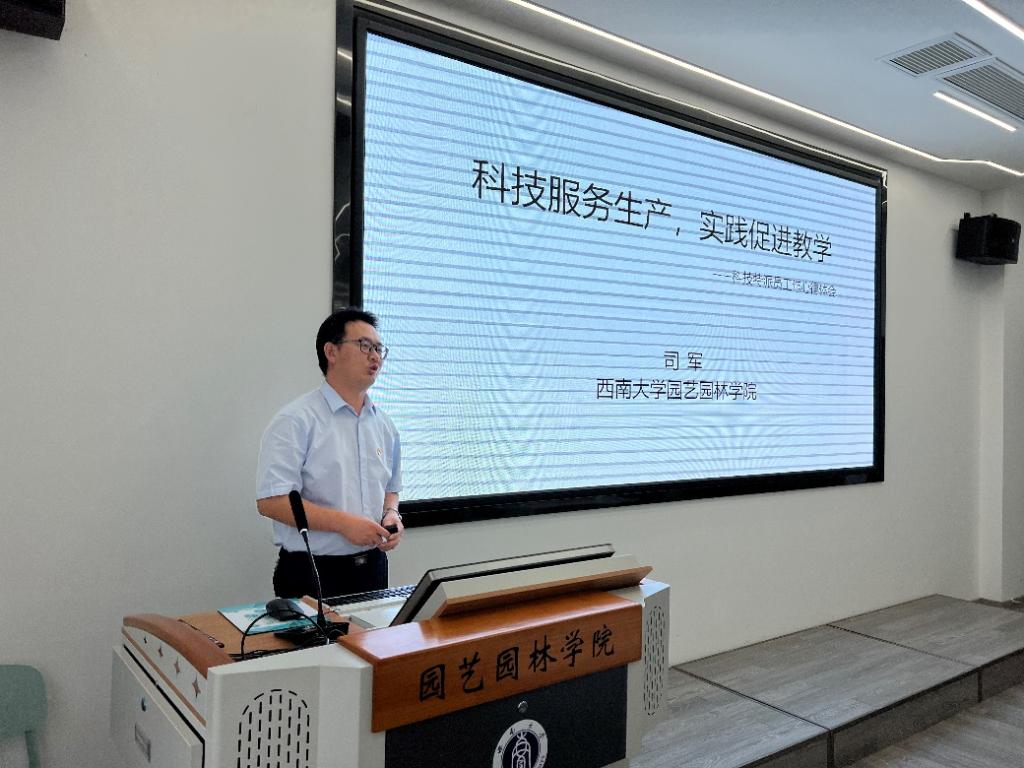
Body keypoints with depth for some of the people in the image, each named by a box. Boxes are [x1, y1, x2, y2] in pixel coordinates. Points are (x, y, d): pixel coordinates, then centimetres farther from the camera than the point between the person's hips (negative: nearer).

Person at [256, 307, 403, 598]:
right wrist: (343, 523, -22)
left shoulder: (384, 425, 9)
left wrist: (391, 515, -2)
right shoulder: (296, 421, -11)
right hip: (313, 574, -6)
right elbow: (271, 501, -18)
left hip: (373, 568, 6)